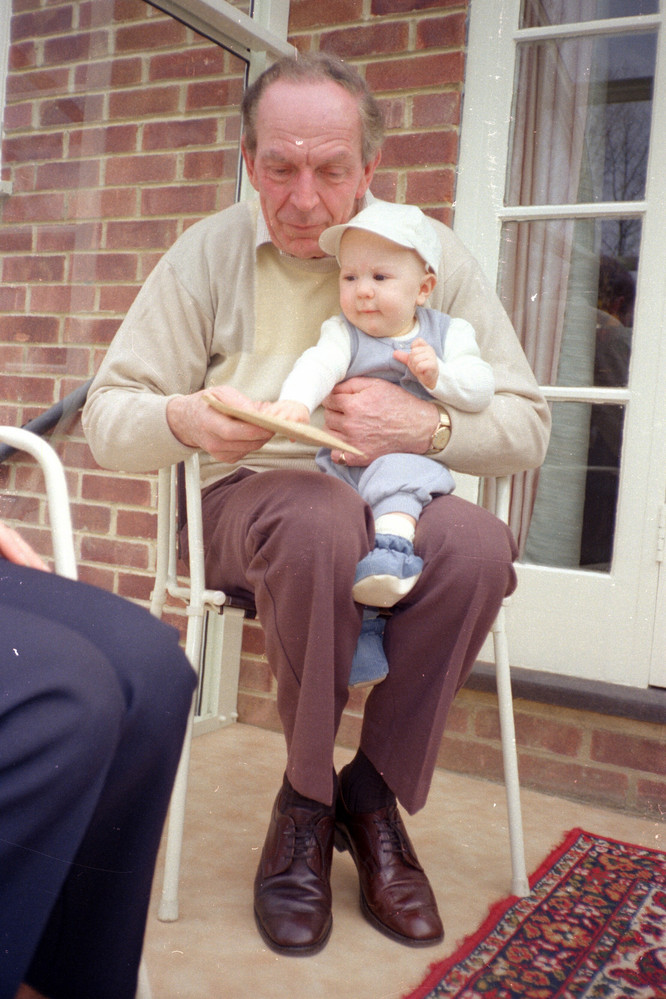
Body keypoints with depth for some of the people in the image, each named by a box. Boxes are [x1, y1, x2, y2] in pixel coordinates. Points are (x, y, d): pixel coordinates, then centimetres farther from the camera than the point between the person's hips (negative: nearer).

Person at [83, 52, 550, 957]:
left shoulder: (432, 255, 1)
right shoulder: (208, 253, 0)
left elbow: (526, 424, -2)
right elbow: (107, 420, -1)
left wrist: (427, 426, -23)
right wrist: (185, 421, -24)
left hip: (391, 503, 2)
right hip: (253, 497, -1)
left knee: (477, 546, -32)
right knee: (322, 523, -36)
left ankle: (372, 791, -9)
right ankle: (306, 796, -11)